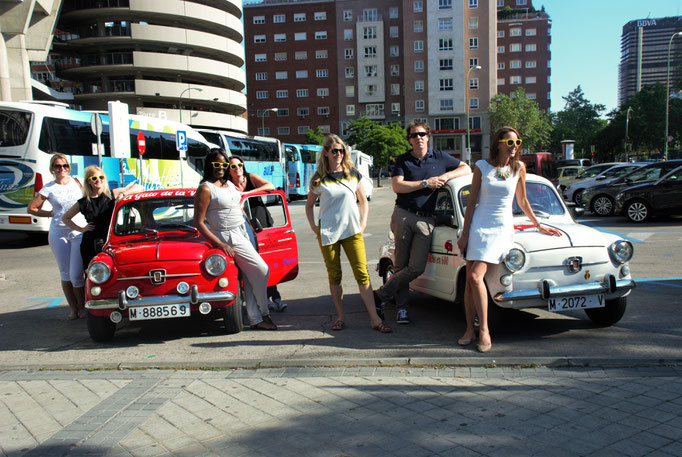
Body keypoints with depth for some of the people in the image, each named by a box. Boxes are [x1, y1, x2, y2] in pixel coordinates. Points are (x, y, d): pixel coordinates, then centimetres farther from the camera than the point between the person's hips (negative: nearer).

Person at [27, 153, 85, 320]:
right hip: (58, 233, 1)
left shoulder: (77, 182, 6)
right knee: (65, 274, 7)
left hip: (79, 232, -1)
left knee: (76, 275, -8)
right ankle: (73, 308, 19)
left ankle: (83, 306, 12)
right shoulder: (48, 189, 3)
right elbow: (31, 208, 10)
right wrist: (52, 214, 3)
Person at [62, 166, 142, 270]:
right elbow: (65, 218, 23)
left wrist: (123, 194, -11)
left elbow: (139, 188, 4)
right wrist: (81, 229, 9)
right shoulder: (83, 203, 9)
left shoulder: (112, 195, 5)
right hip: (90, 247, 2)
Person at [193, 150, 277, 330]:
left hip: (243, 232, 8)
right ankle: (263, 314, 7)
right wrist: (220, 244, -19)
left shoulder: (229, 184, 13)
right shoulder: (205, 189, -11)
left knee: (249, 278, 6)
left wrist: (250, 226, 19)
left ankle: (256, 319, 12)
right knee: (261, 270, -10)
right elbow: (198, 223, -14)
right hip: (229, 237, -8)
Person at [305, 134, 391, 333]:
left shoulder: (353, 174, 6)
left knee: (362, 273, -7)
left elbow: (363, 201, 16)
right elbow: (309, 205, 14)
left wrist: (363, 223, 5)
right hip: (328, 233, 0)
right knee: (334, 276, 5)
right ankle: (340, 317, 19)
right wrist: (314, 227, 2)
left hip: (352, 231, 1)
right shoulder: (319, 179, 2)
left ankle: (374, 319, -5)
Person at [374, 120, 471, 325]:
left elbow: (466, 168, 15)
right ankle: (402, 308, 10)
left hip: (425, 220, 1)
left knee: (417, 267, -10)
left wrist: (446, 175, -4)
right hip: (402, 215, -1)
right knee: (401, 265, 1)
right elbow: (397, 187, -5)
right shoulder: (402, 160, 8)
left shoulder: (439, 157, 12)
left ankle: (381, 294, 3)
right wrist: (426, 183, -10)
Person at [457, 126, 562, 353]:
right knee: (470, 279, -3)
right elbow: (472, 202, 5)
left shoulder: (519, 168, 4)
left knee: (476, 276, -18)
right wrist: (464, 234, 1)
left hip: (501, 228, -1)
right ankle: (470, 329, 6)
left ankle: (484, 329, -10)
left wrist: (539, 225, 23)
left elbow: (522, 201, 17)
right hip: (478, 225, 1)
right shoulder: (481, 167, 2)